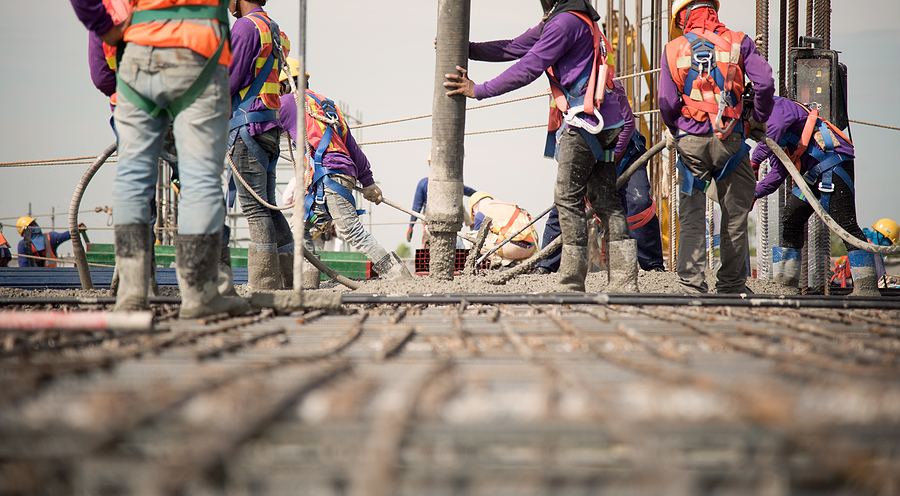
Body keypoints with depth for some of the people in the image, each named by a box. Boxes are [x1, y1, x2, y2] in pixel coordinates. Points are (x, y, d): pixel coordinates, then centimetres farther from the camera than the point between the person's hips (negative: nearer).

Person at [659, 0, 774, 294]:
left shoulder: (673, 49, 5)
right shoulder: (739, 43, 4)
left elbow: (667, 104, 1)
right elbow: (765, 84, -7)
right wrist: (757, 119, 10)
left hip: (690, 140, 0)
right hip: (730, 139, 0)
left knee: (691, 216, 5)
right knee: (735, 214, 10)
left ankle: (691, 284, -1)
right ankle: (731, 286, 15)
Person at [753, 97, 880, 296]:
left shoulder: (776, 106, -4)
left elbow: (774, 130, -26)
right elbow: (778, 173, 19)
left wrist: (754, 161, -20)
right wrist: (755, 192, 7)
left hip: (834, 161, -11)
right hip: (812, 172, 11)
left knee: (844, 222, -15)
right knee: (790, 220, 8)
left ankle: (867, 287, -17)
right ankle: (785, 284, 11)